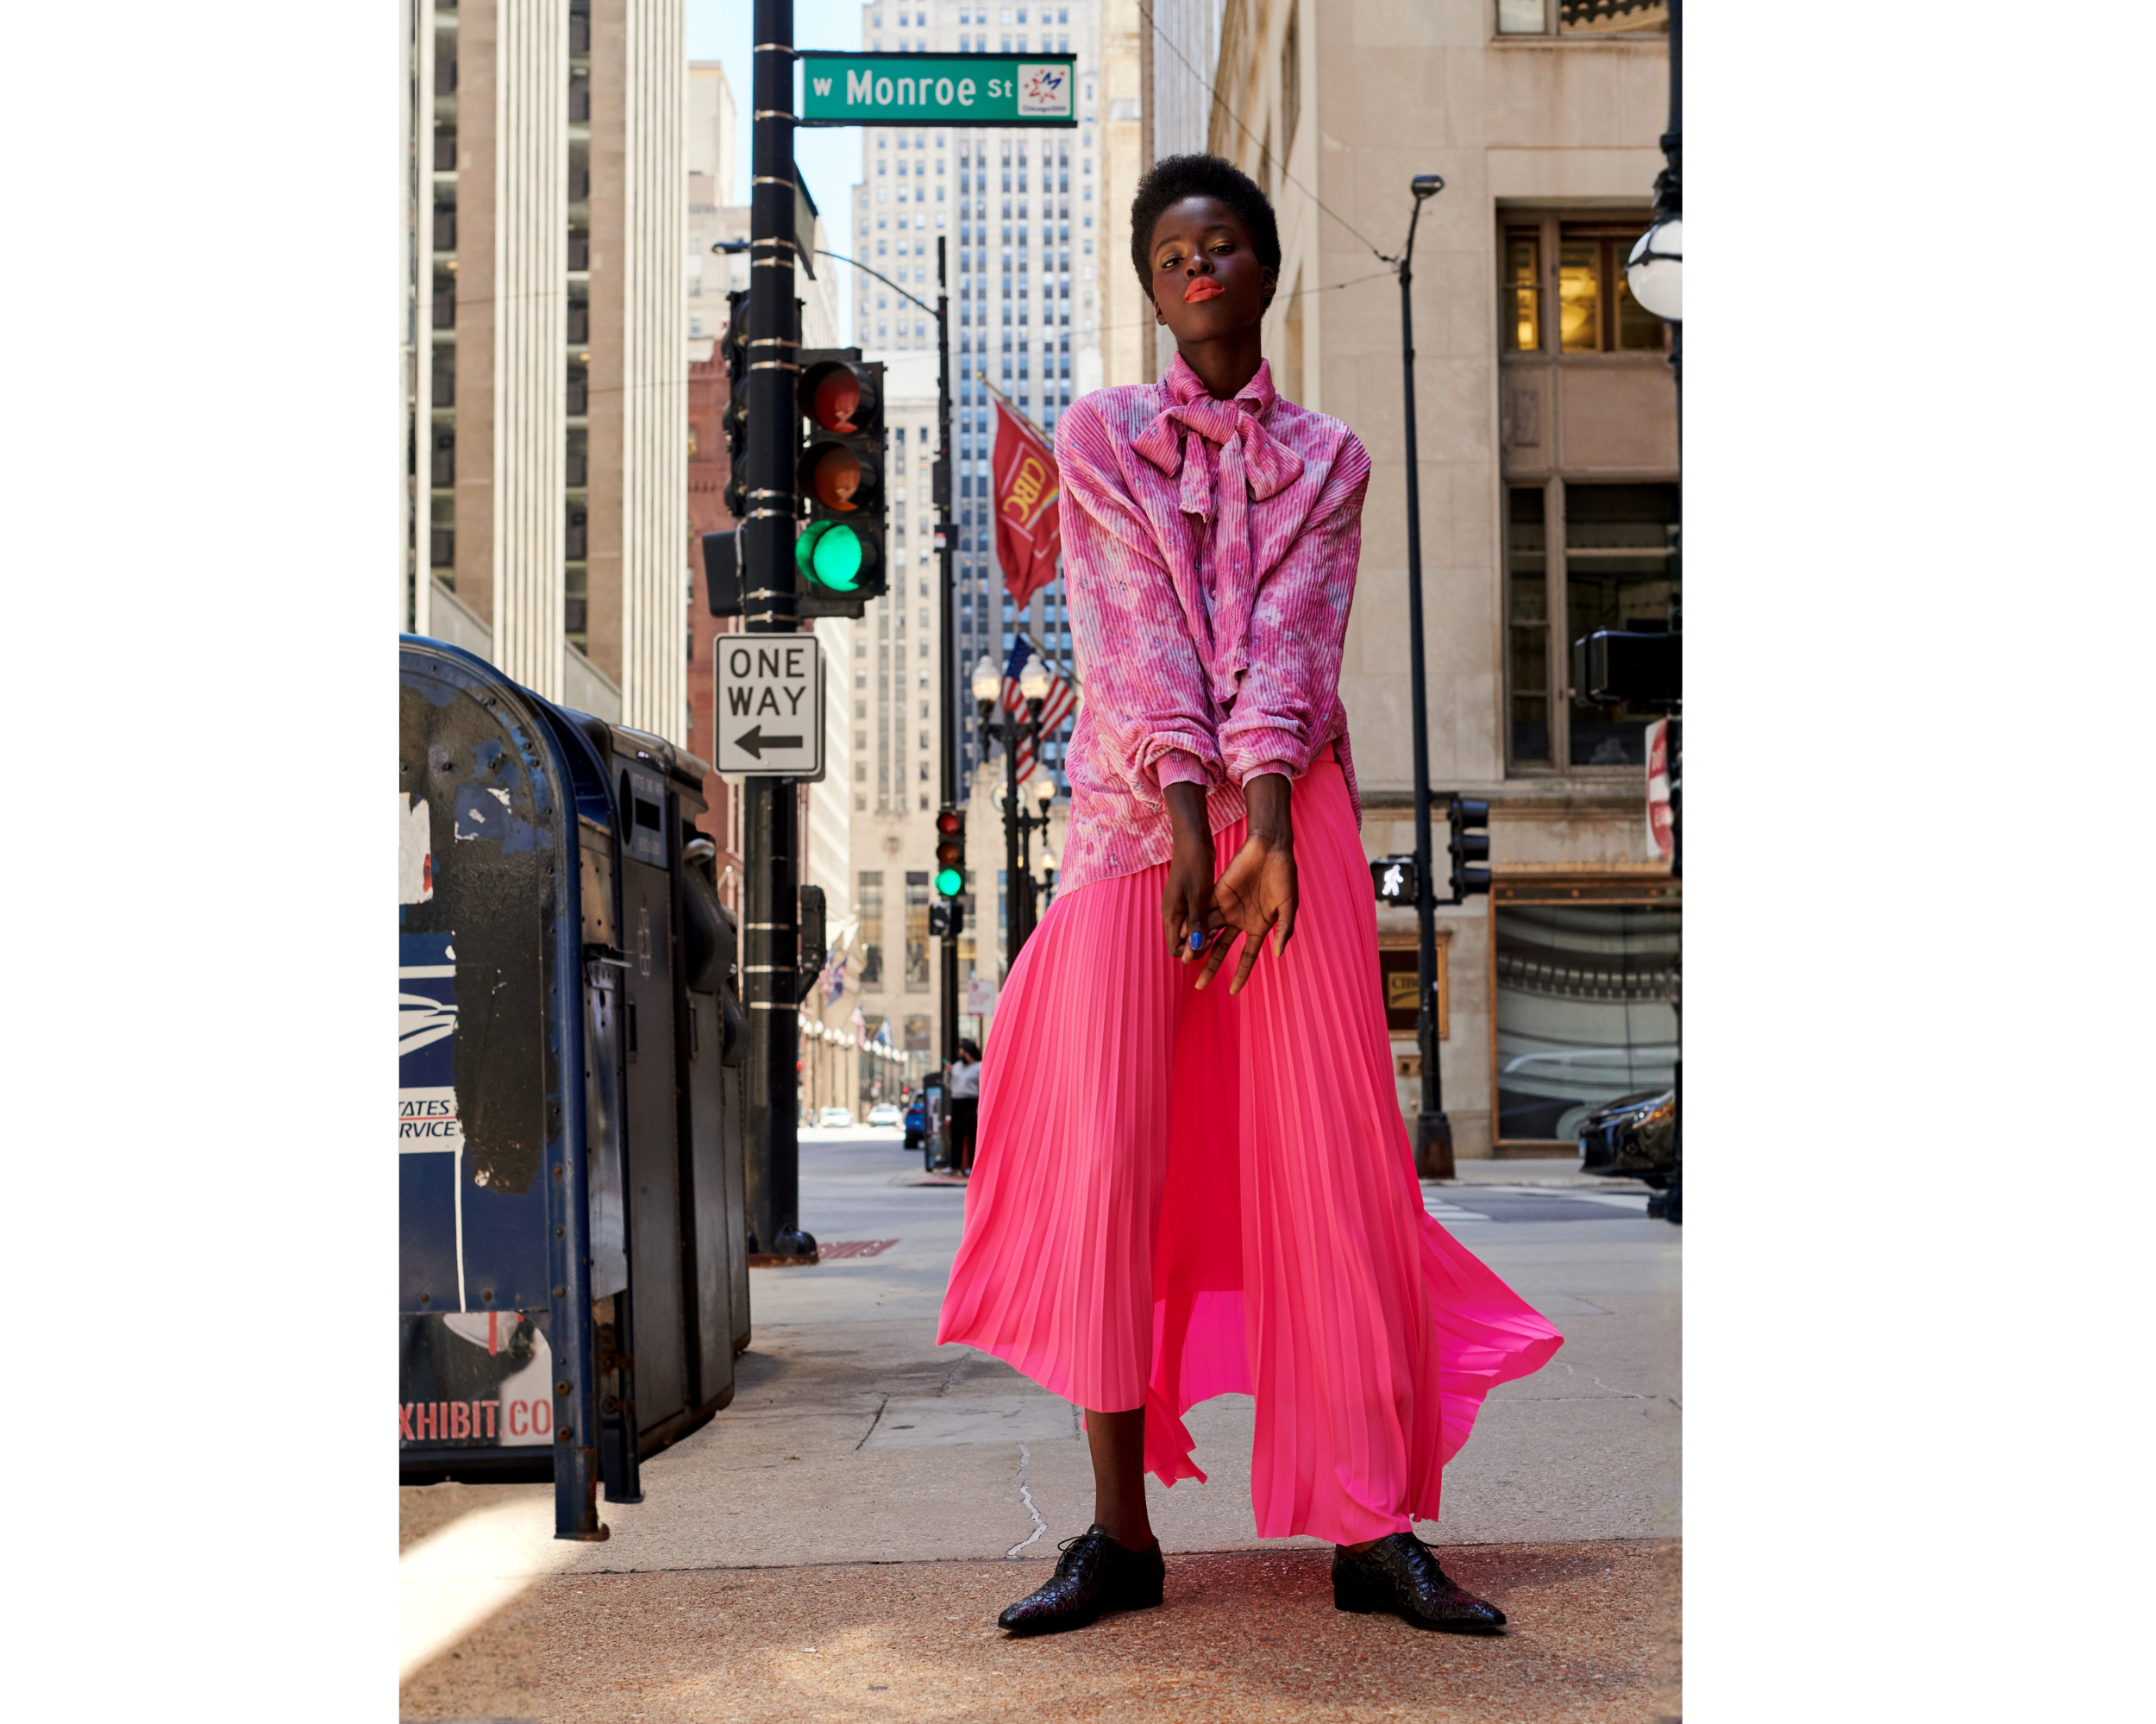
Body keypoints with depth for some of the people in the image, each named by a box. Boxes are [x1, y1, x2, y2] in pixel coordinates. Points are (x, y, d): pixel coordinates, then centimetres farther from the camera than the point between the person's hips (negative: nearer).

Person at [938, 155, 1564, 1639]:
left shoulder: (1327, 458, 14)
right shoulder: (1099, 436, 11)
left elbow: (1294, 641, -2)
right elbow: (1130, 636, -3)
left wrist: (1263, 822, -18)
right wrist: (1191, 822, -16)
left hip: (1291, 803, 1)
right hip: (1134, 805, 0)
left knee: (1326, 1156, -3)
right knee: (1108, 1155, -8)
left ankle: (1373, 1528, 0)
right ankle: (1120, 1530, 0)